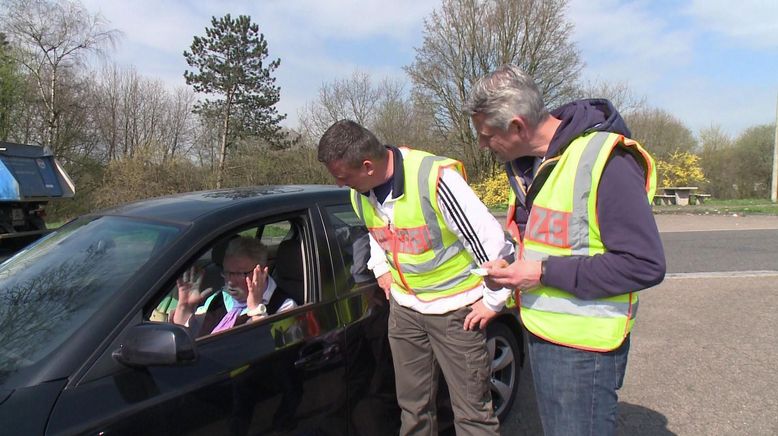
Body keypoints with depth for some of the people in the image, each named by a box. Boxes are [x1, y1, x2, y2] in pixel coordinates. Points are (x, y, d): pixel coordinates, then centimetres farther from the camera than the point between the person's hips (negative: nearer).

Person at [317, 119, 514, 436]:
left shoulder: (435, 178, -27)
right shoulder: (359, 192, -3)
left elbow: (493, 240, -22)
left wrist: (493, 301, -13)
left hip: (455, 309, -6)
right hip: (404, 308, 6)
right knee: (413, 407, 17)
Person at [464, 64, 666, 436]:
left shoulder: (605, 161, -22)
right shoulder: (527, 161, 5)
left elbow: (646, 264, -23)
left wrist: (545, 273, -22)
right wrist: (509, 269, 0)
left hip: (582, 348, -8)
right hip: (540, 333, 8)